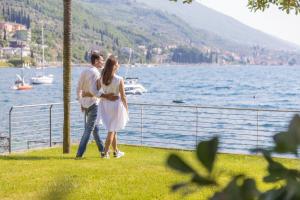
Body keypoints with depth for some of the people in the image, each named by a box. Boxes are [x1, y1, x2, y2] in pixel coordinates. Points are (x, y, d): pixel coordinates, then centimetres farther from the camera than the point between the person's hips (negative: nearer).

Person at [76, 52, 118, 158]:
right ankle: (79, 153, -4)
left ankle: (102, 150, 27)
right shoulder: (95, 73, -17)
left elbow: (79, 89, 12)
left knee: (95, 127, 18)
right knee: (89, 129, -4)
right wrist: (106, 96, -27)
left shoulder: (84, 72, 10)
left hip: (85, 104, 9)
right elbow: (93, 91, -27)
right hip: (93, 104, -9)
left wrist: (81, 103, 19)